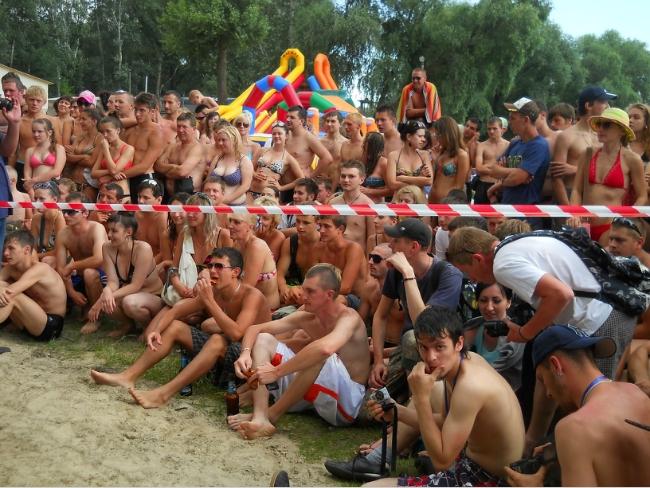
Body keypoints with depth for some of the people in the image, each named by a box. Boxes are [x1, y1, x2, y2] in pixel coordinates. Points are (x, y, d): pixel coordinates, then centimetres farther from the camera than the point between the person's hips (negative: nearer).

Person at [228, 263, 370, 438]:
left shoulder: (348, 318, -21)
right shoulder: (306, 317, 0)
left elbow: (325, 348, -45)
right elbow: (255, 329, 3)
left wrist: (276, 372, -41)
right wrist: (245, 353, -19)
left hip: (347, 402, -7)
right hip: (310, 392, 7)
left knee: (320, 356, -39)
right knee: (263, 339, -1)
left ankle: (271, 416, -22)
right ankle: (260, 418, -22)